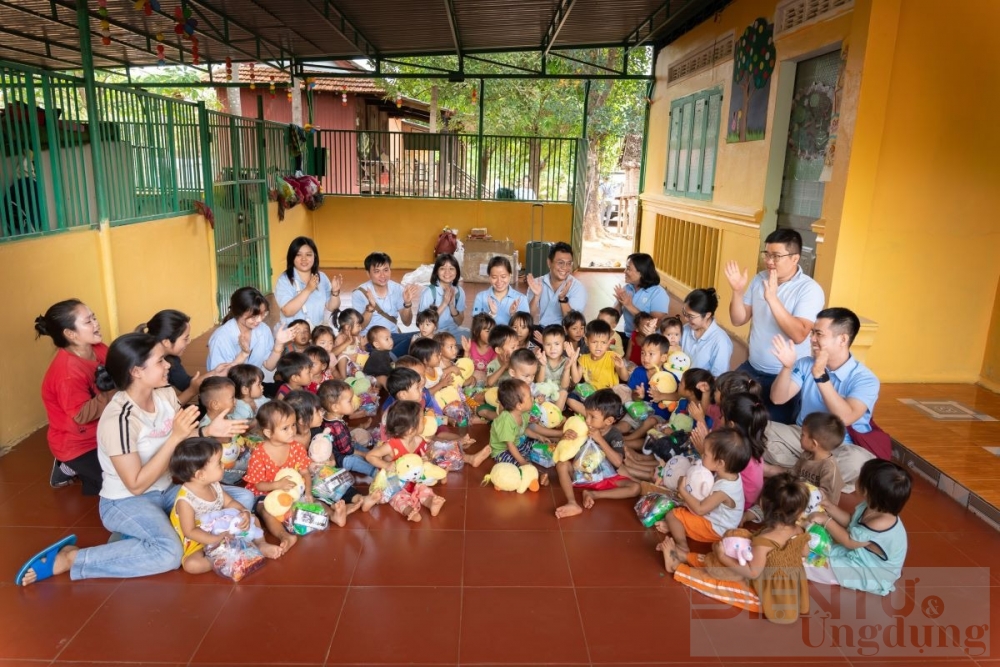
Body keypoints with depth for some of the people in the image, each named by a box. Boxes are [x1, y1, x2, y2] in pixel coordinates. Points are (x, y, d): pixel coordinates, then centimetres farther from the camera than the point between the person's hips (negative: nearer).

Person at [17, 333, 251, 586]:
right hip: (125, 502, -8)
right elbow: (137, 485, -24)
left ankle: (143, 535, -4)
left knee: (243, 499, -3)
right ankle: (68, 558, -13)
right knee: (169, 554, -35)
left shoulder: (166, 394, -4)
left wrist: (208, 431, -17)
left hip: (167, 489, 8)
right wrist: (175, 437, -30)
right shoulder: (119, 418, -25)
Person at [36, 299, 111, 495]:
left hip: (101, 432, 8)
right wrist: (115, 392, -30)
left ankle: (82, 470, 22)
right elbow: (82, 415, -32)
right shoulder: (68, 371, -31)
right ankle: (71, 469, 12)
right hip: (78, 444, -8)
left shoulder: (98, 348, -7)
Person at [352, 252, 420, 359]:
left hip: (392, 336, 6)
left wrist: (407, 303, -17)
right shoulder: (360, 293, -7)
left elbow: (407, 322, 2)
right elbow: (359, 327, -12)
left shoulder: (398, 289, 2)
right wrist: (370, 307, -27)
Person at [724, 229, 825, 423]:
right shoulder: (759, 280, 2)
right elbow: (738, 320, 3)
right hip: (752, 368, 6)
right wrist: (738, 291, -15)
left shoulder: (810, 289, -17)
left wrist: (772, 298, -34)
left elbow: (798, 335, -28)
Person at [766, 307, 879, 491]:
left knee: (859, 461, -38)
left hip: (842, 447, -3)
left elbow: (845, 418, -30)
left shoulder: (865, 379, -14)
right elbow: (778, 399, -7)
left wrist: (820, 376, -34)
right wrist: (787, 367, -23)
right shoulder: (805, 364, 0)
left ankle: (791, 472, -19)